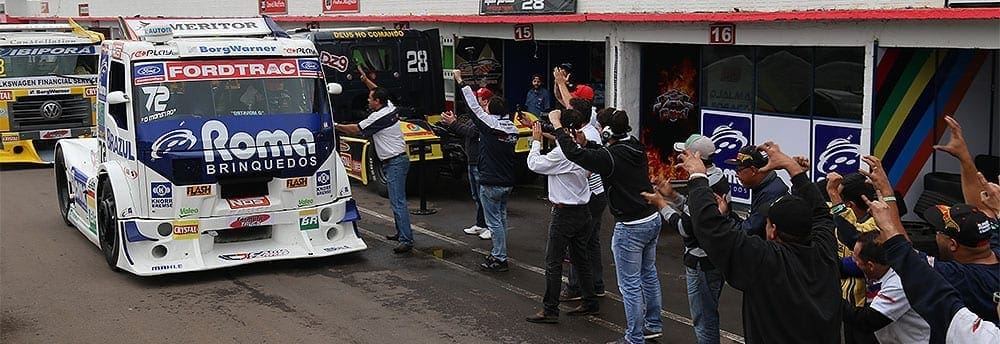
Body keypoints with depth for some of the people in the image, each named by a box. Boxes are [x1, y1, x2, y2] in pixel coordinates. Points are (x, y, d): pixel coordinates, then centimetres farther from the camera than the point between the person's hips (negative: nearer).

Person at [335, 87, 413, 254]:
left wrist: (336, 126, 5)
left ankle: (406, 240, -18)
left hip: (394, 163, -10)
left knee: (398, 201, -14)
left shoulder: (378, 117, -17)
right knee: (396, 199, 18)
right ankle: (402, 232, 26)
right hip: (397, 160, 10)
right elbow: (380, 94, 31)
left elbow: (355, 129, -8)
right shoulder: (390, 108, 8)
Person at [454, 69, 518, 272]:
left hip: (491, 183, -7)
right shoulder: (512, 128, 3)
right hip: (508, 182, 7)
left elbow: (474, 106, -5)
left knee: (494, 221, -2)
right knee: (501, 217, 17)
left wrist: (461, 82, 5)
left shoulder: (489, 123, -13)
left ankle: (500, 259, 0)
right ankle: (499, 253, 25)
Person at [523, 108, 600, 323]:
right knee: (580, 258, 18)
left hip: (564, 214, -8)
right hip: (583, 211, 8)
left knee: (553, 262, -1)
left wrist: (536, 141, 3)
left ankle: (550, 311, 2)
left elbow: (534, 165, -12)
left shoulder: (561, 153, -21)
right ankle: (590, 303, 25)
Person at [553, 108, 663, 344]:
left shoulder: (610, 157, -22)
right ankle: (653, 325, 34)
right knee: (648, 274, 22)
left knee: (630, 284, 1)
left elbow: (574, 154, -20)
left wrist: (557, 126, -10)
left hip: (631, 227, -9)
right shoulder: (635, 148, 2)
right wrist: (586, 142, 10)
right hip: (652, 219, 9)